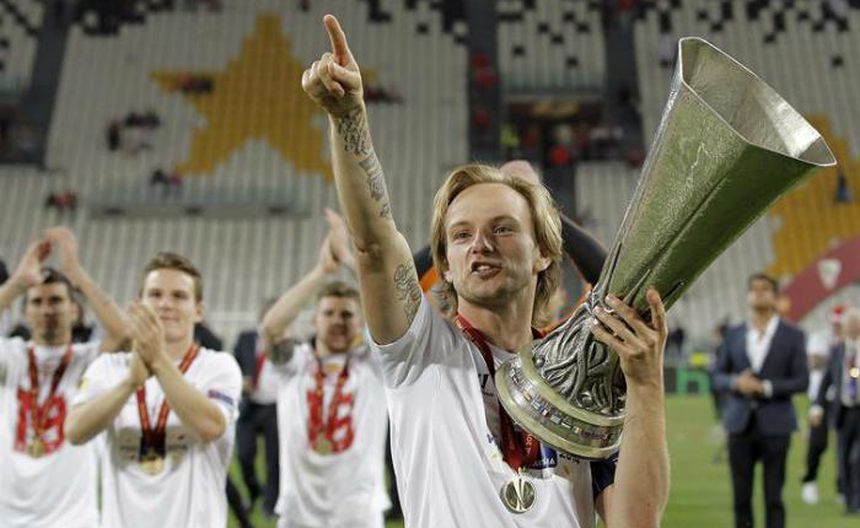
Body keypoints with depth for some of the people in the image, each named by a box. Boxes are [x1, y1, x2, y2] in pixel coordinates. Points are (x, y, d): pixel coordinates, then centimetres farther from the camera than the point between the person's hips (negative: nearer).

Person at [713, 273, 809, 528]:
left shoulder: (793, 336, 2)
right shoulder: (734, 335, 10)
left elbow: (801, 380, -3)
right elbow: (718, 376, 10)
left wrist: (766, 387, -16)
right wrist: (736, 382, -12)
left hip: (775, 425, -2)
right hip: (741, 423, 2)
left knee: (773, 496, 1)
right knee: (741, 496, 5)